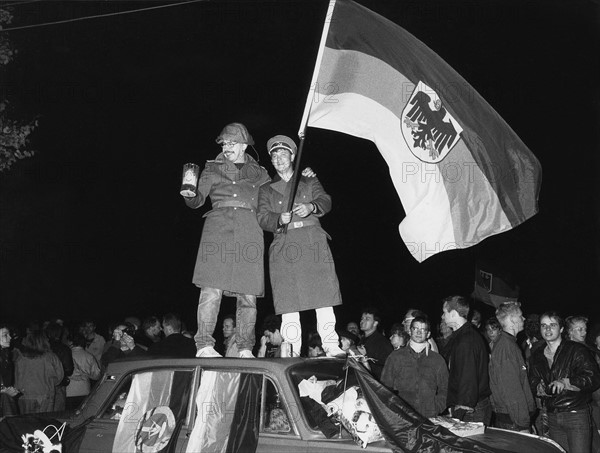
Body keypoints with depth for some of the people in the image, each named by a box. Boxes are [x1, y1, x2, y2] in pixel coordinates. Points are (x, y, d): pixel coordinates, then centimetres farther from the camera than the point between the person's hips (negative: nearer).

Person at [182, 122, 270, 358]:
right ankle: (204, 346, -18)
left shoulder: (258, 173, 23)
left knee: (248, 294, -4)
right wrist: (189, 194, -13)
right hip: (218, 225, -2)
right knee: (212, 289, -15)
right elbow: (198, 200, 9)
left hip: (249, 229, 2)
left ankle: (245, 349, -1)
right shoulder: (213, 169, 18)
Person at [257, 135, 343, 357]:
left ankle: (331, 346, -11)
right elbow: (263, 218, 6)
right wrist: (279, 219, -17)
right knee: (288, 298, -9)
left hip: (313, 241, 0)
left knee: (323, 293, -10)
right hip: (284, 245, 0)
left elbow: (325, 201, 3)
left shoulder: (310, 182, 21)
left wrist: (311, 207, -20)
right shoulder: (266, 190, 21)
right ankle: (292, 351, -9)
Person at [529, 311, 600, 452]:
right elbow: (532, 381, 20)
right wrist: (538, 388, -4)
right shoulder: (536, 356, 12)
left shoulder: (577, 350, -6)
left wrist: (565, 382, -23)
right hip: (552, 418, 5)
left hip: (576, 415, -5)